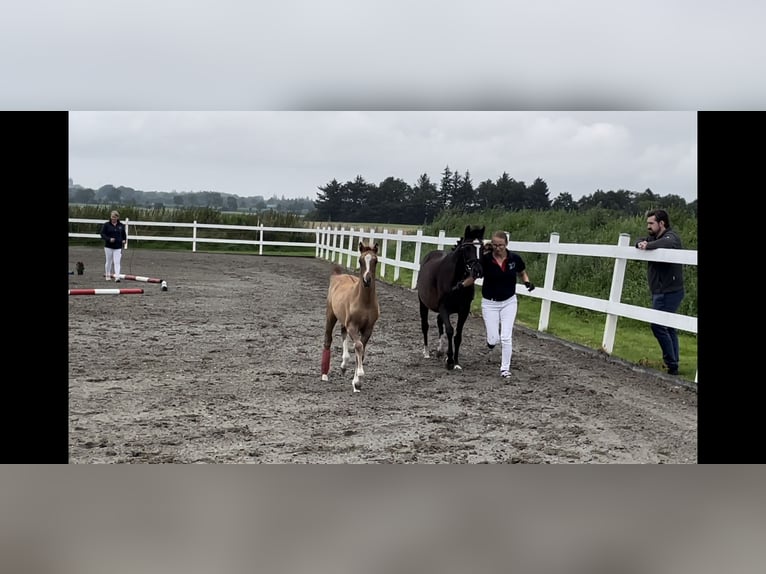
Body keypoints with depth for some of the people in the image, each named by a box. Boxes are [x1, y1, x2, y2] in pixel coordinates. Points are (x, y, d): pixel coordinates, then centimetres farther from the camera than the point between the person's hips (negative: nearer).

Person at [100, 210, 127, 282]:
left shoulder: (121, 225, 6)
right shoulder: (106, 225, -2)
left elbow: (124, 234, 18)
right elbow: (102, 234, -4)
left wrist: (124, 240, 1)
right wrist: (109, 239, -19)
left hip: (118, 247, 1)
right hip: (108, 246, -1)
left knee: (117, 262, -7)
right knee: (109, 261, 9)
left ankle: (117, 277, -11)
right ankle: (107, 275, 24)